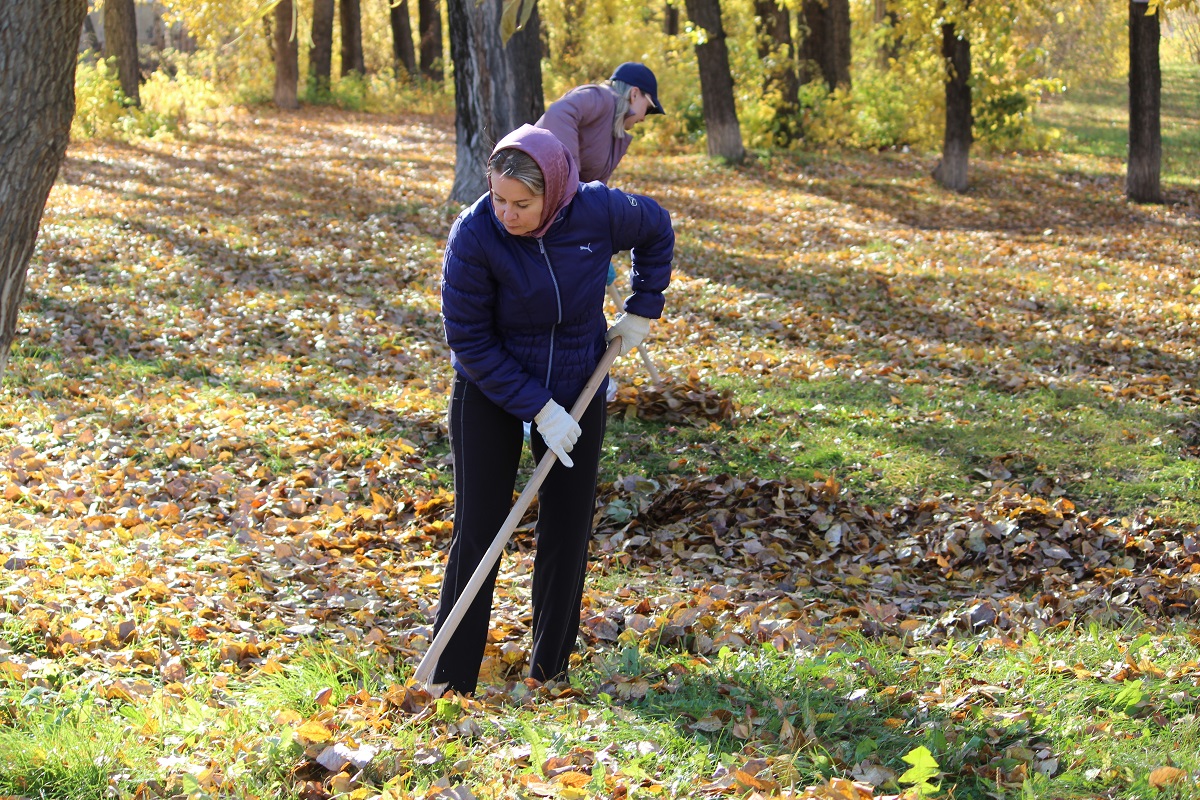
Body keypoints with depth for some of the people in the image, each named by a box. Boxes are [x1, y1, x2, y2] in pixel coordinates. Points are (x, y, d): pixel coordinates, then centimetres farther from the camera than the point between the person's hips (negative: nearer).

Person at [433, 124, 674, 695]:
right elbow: (469, 340, -20)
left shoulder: (598, 211, -20)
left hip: (577, 386, 3)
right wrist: (539, 410, -22)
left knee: (568, 530, 7)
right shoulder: (474, 234, -26)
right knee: (477, 533, -4)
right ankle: (449, 681, 5)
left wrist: (642, 309, 3)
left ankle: (551, 670, 22)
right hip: (490, 391, -2)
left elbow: (656, 230, 4)